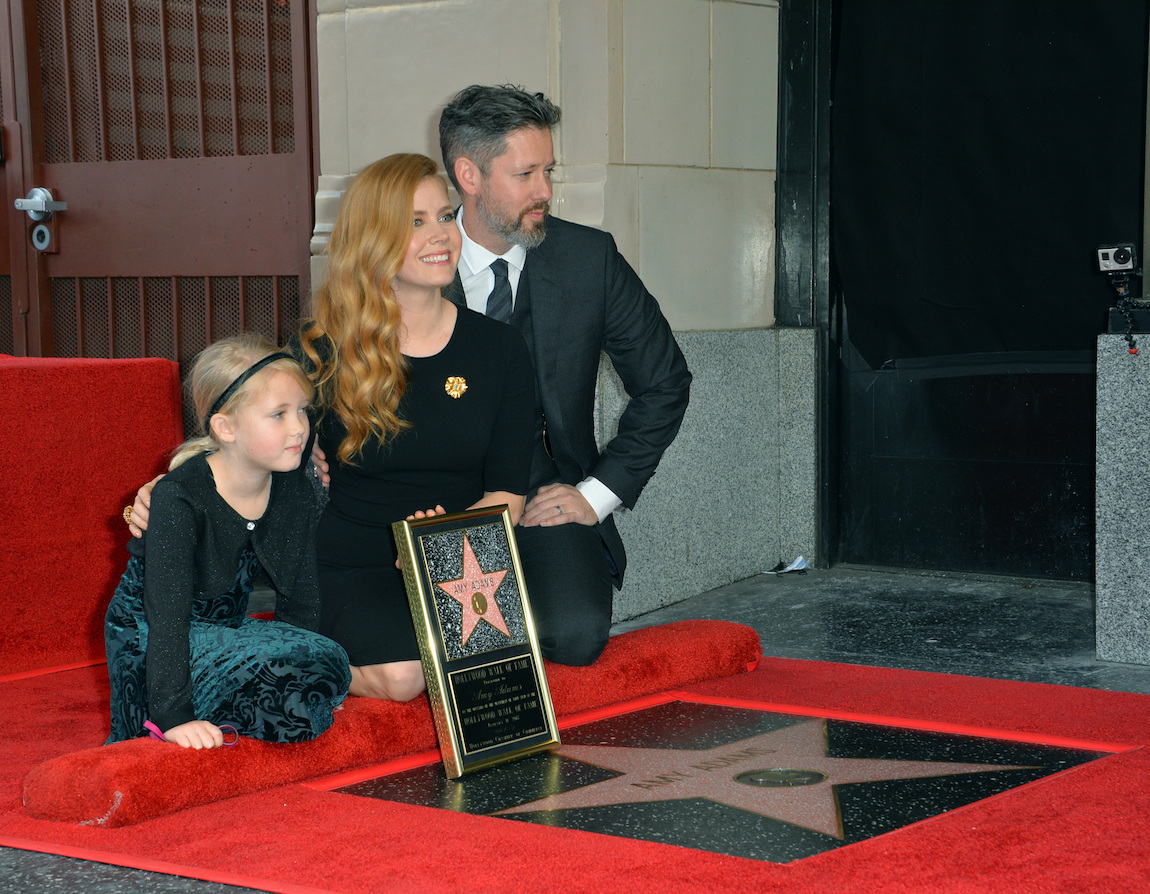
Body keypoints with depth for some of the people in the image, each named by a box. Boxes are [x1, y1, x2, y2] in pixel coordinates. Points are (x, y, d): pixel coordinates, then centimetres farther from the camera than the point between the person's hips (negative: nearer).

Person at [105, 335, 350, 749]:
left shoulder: (295, 492, -4)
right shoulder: (179, 498, -23)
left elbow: (299, 599, 6)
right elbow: (167, 613, -27)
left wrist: (318, 677, -3)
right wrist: (175, 716, -34)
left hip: (228, 629, 8)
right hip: (150, 639, -7)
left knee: (329, 664, -17)